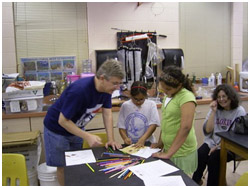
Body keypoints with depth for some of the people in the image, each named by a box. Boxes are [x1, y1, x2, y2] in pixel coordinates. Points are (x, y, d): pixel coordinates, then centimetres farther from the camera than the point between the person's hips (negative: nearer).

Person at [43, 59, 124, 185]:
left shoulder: (107, 89, -13)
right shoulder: (79, 91, -37)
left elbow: (107, 114, -6)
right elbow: (63, 121, -30)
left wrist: (111, 140, -15)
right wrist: (87, 136, -34)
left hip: (76, 128, 7)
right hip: (57, 129, -6)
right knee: (63, 167, 4)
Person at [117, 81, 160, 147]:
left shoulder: (151, 104, 0)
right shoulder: (125, 106, 4)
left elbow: (153, 124, -7)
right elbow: (121, 126, 6)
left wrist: (143, 139, -17)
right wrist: (125, 138, -13)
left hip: (147, 143, -2)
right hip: (130, 144, 2)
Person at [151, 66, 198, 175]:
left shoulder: (186, 97, -18)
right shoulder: (168, 95, 6)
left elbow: (185, 127, -25)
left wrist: (168, 154, -24)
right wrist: (160, 142, 11)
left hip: (181, 152, -7)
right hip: (168, 148, 7)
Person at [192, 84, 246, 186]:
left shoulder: (239, 111, -5)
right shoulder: (215, 109, 7)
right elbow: (208, 130, -1)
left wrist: (218, 146, -15)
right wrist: (213, 112, -9)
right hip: (212, 141, 4)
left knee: (213, 158, -29)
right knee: (199, 155, -24)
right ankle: (195, 182, -4)